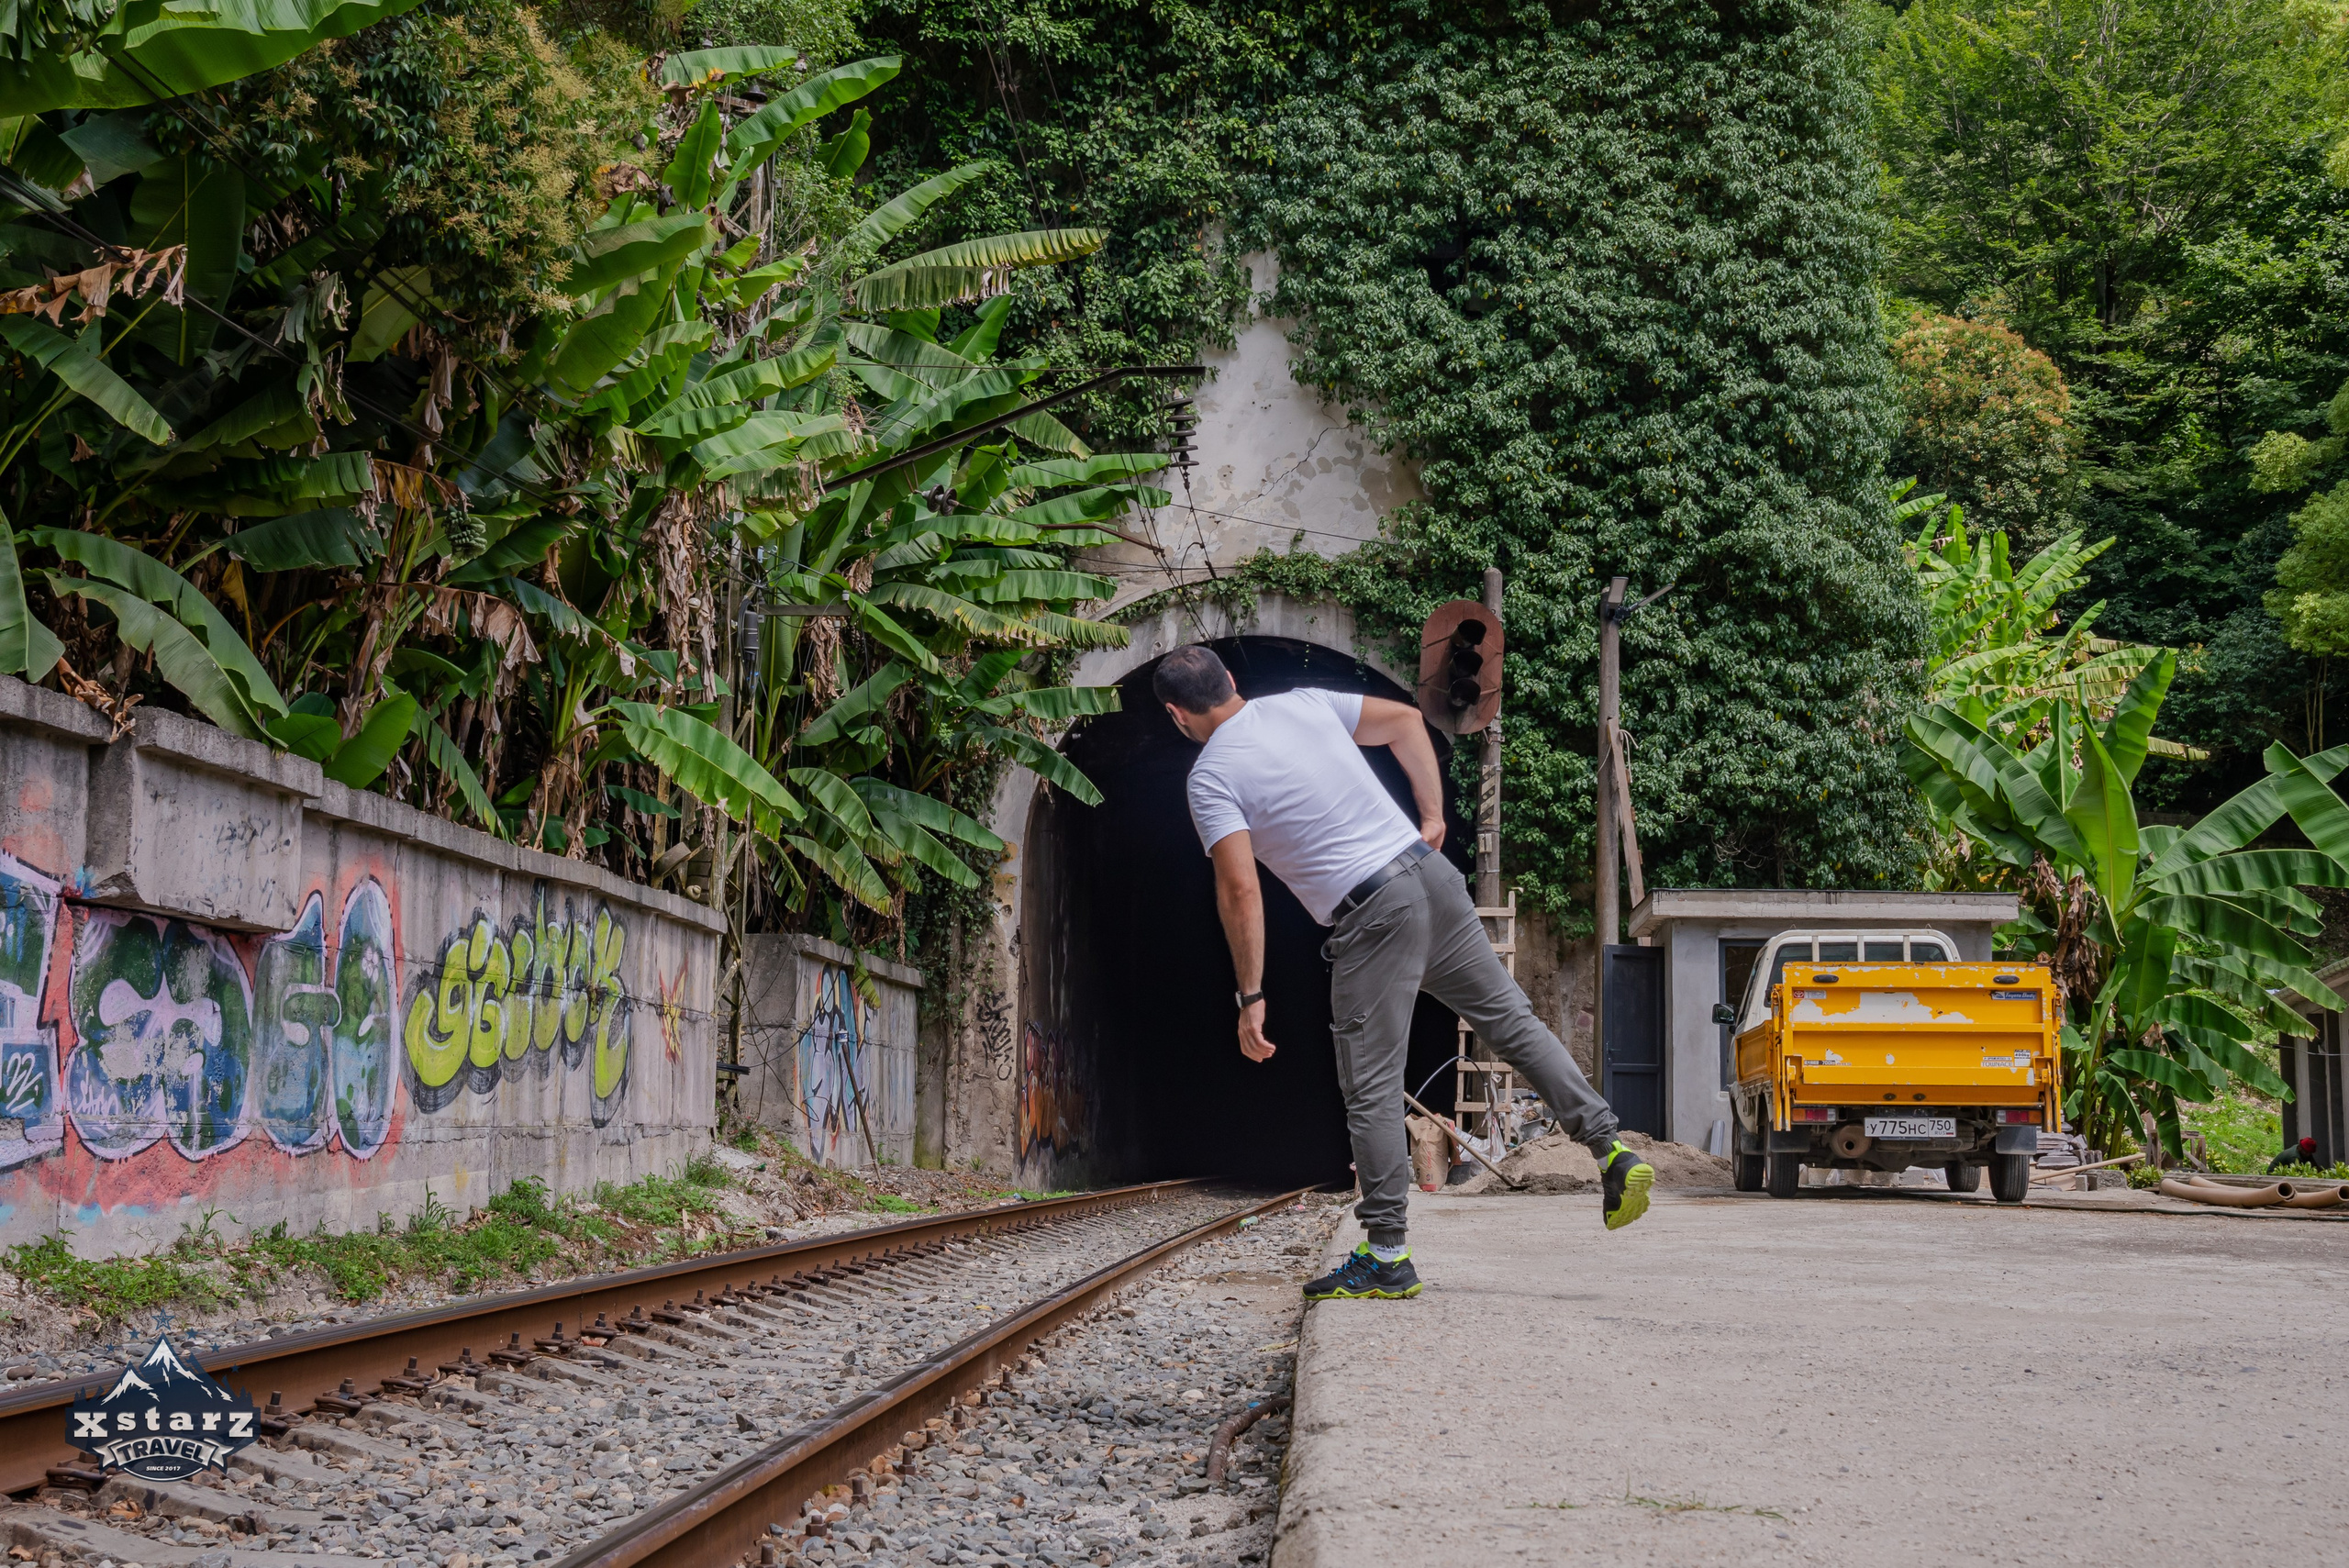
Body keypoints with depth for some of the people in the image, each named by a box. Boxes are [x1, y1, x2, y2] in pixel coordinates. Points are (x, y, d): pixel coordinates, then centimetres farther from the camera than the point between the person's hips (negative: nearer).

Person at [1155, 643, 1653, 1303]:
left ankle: (1387, 1258, 2)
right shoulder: (1303, 703, 13)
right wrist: (1432, 815, 21)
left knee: (1372, 1091, 0)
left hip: (1371, 915, -6)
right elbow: (1406, 720, 21)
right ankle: (1613, 1152, 9)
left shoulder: (1211, 777, -5)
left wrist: (1251, 996, -9)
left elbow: (1241, 890, -13)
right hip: (1429, 873, 6)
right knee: (1512, 1020, 14)